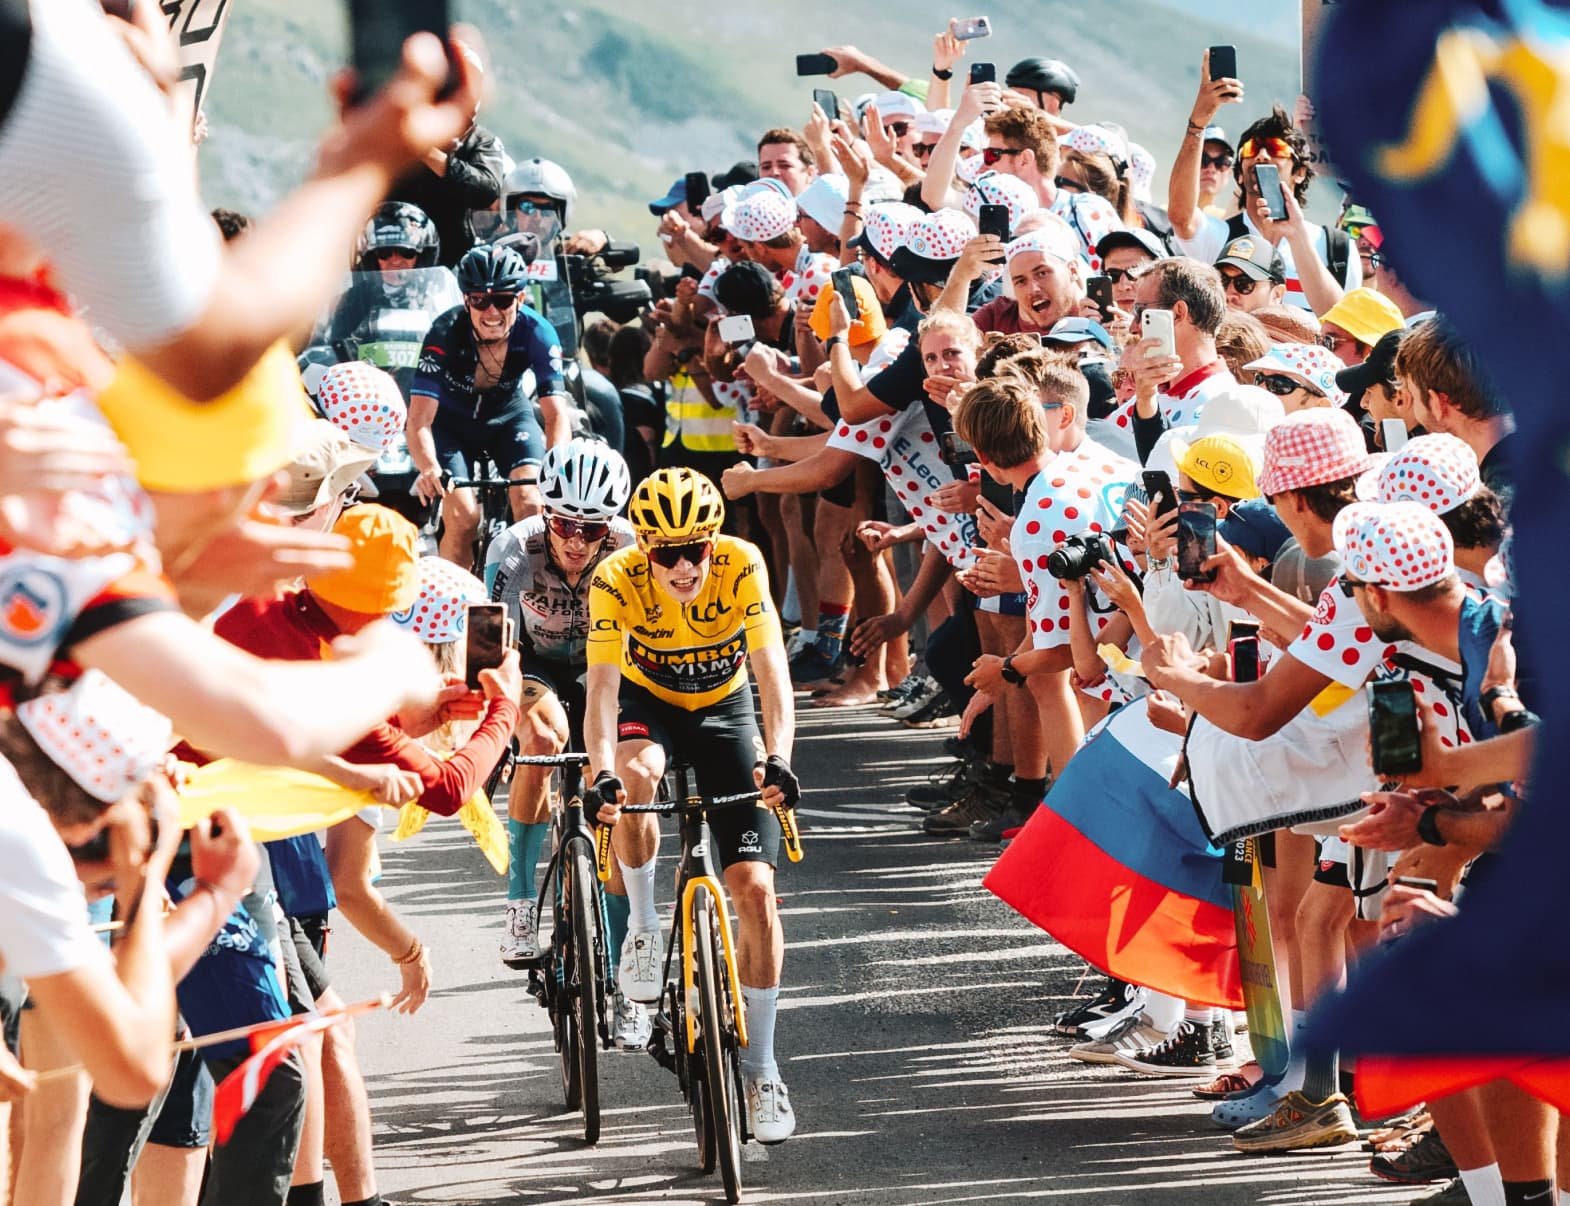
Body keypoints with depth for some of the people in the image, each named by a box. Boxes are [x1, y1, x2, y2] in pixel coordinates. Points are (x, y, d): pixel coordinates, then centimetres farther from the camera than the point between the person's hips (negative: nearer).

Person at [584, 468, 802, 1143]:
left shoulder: (741, 566, -27)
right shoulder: (617, 579, -27)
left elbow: (770, 670, -33)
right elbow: (603, 683, -34)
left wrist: (777, 759, -49)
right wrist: (602, 771, -51)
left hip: (723, 708, 1)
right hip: (647, 701, -1)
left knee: (755, 889, -11)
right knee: (636, 774, -39)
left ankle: (760, 1067, 2)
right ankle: (643, 928, -13)